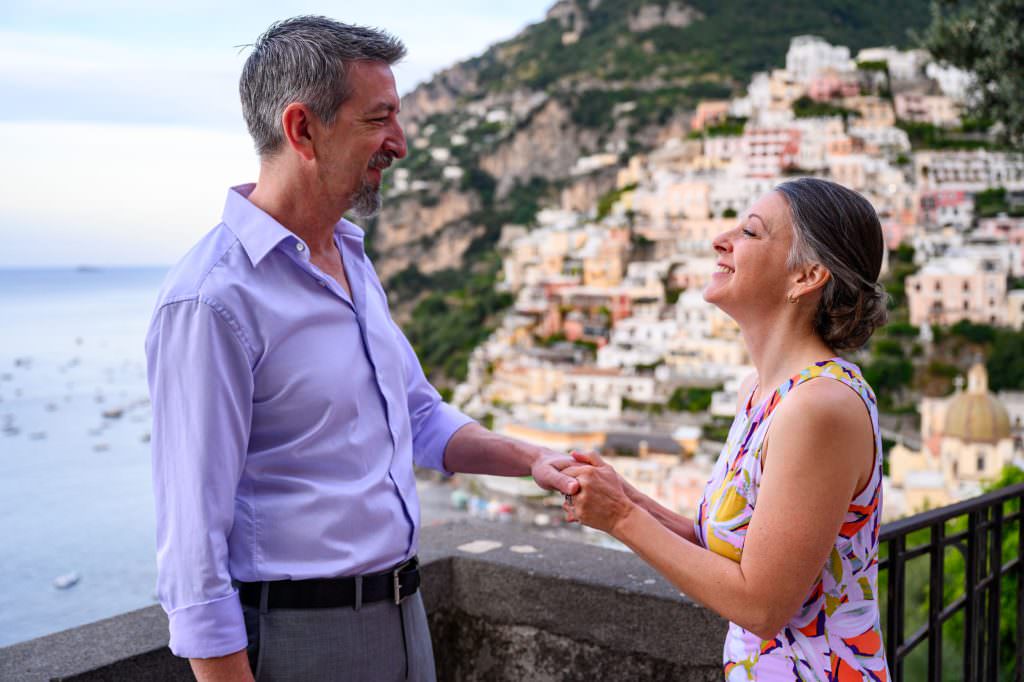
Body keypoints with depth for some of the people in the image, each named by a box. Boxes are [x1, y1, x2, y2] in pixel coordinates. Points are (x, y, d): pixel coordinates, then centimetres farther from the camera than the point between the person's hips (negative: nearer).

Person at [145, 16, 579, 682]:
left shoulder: (354, 260, 8)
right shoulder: (212, 300, -21)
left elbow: (422, 417, 17)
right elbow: (193, 545, -20)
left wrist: (529, 460, 2)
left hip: (400, 614, 8)